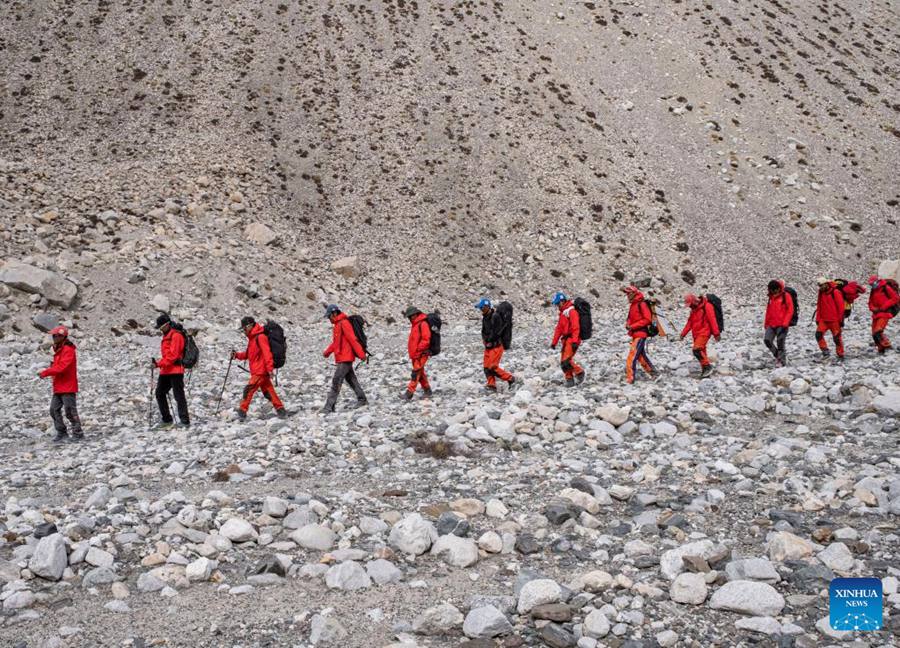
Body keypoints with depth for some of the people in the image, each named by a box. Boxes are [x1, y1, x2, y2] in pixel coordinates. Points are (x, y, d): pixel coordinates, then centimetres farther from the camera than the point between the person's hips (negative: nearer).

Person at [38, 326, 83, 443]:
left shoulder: (68, 350, -15)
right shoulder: (59, 350, 16)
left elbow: (61, 367, -24)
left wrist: (45, 373, -16)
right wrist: (52, 366, 5)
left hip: (68, 387, -9)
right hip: (58, 387, 9)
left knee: (70, 411, -4)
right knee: (54, 409, 7)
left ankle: (78, 433, 5)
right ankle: (61, 433, 15)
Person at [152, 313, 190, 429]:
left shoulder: (176, 336, -11)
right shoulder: (166, 337, 20)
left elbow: (172, 355, -18)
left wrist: (159, 364, -22)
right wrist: (158, 363, 9)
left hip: (175, 371, -10)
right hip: (165, 371, 10)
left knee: (179, 396, -7)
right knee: (160, 394, 9)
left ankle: (185, 421, -2)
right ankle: (167, 420, 15)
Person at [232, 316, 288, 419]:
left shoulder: (260, 337, -13)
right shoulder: (252, 338, 18)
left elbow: (267, 353, -20)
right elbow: (248, 354, 24)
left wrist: (270, 368, -26)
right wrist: (237, 355, 8)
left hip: (261, 371, -10)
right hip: (257, 371, 10)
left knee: (249, 389, -12)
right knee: (268, 391, 11)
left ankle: (242, 411, -10)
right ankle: (281, 410, 15)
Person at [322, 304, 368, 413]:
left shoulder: (344, 323, -14)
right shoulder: (337, 325, 16)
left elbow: (353, 339, -19)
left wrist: (361, 354, -22)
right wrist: (327, 352, 16)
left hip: (345, 359, -10)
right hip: (341, 358, 10)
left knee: (336, 382, -11)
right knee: (351, 380, 15)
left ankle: (329, 407, -13)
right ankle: (362, 400, 24)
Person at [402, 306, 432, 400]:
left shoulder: (423, 324, -16)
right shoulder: (415, 324, 15)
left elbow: (426, 340, -21)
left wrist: (418, 350, -19)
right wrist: (411, 352, 17)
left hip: (421, 354, -10)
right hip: (415, 354, 10)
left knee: (416, 373, -11)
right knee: (420, 373, 16)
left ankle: (409, 393, -14)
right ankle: (427, 390, 27)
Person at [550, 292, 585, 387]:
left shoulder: (571, 311, -11)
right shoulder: (563, 313, 20)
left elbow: (576, 327, -19)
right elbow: (559, 329, 23)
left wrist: (574, 341, -27)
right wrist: (554, 342, 20)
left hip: (572, 340, -10)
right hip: (566, 339, 10)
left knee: (566, 361, -17)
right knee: (563, 362, 7)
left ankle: (579, 373, 0)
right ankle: (569, 379, 13)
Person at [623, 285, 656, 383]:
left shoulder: (642, 304, -13)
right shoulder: (632, 305, 14)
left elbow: (647, 319, -17)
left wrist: (633, 326, -19)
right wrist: (628, 324, 2)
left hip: (640, 334, -10)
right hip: (635, 334, 10)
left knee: (632, 356, -13)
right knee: (641, 356, 16)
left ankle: (629, 378, -13)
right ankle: (653, 373, 26)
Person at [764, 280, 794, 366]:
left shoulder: (786, 296, -3)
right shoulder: (771, 297, 15)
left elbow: (790, 310, -8)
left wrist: (785, 323, -15)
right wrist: (766, 323, 20)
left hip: (782, 325, -6)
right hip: (771, 325, 6)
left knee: (780, 343, -7)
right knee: (767, 340, -7)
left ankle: (782, 361, 5)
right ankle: (777, 355, 12)